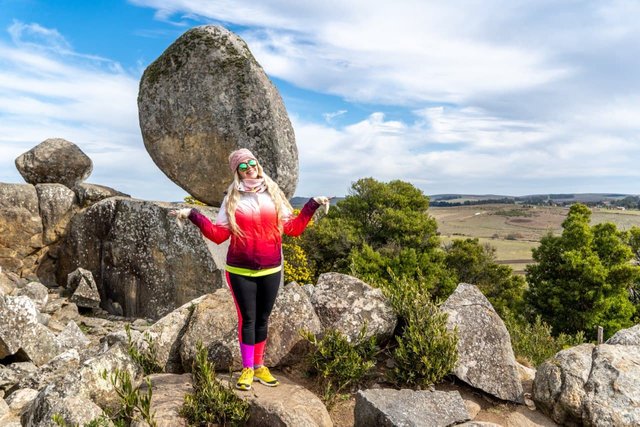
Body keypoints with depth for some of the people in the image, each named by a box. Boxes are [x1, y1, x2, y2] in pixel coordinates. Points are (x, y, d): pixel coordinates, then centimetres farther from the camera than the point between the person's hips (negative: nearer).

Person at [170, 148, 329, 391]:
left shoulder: (273, 194, 5)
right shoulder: (232, 198, 1)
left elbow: (293, 228, 2)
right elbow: (219, 234, -3)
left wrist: (312, 205, -3)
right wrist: (193, 216, -12)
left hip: (270, 270, 2)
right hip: (240, 271, -2)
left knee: (262, 319, 12)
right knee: (247, 319, 5)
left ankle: (259, 366, 27)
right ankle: (247, 369, 19)